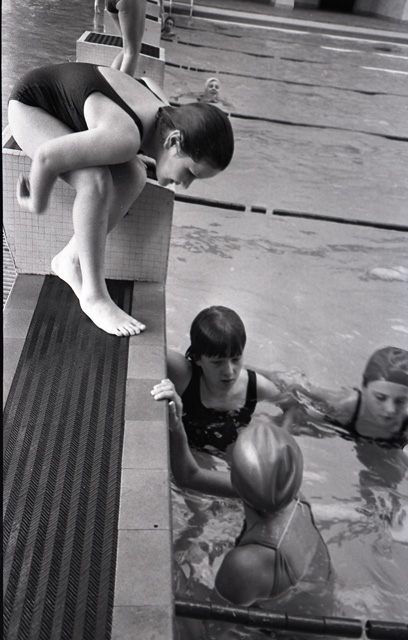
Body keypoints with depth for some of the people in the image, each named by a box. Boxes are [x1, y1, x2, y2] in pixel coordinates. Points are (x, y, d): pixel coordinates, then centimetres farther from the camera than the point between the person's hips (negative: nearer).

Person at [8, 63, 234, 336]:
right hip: (30, 105, -7)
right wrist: (38, 203, -17)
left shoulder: (170, 119, -14)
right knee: (96, 180, -32)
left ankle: (71, 259, -4)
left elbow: (147, 82, 8)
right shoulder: (126, 139, -40)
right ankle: (94, 295, -22)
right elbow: (47, 157, -34)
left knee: (134, 176, -17)